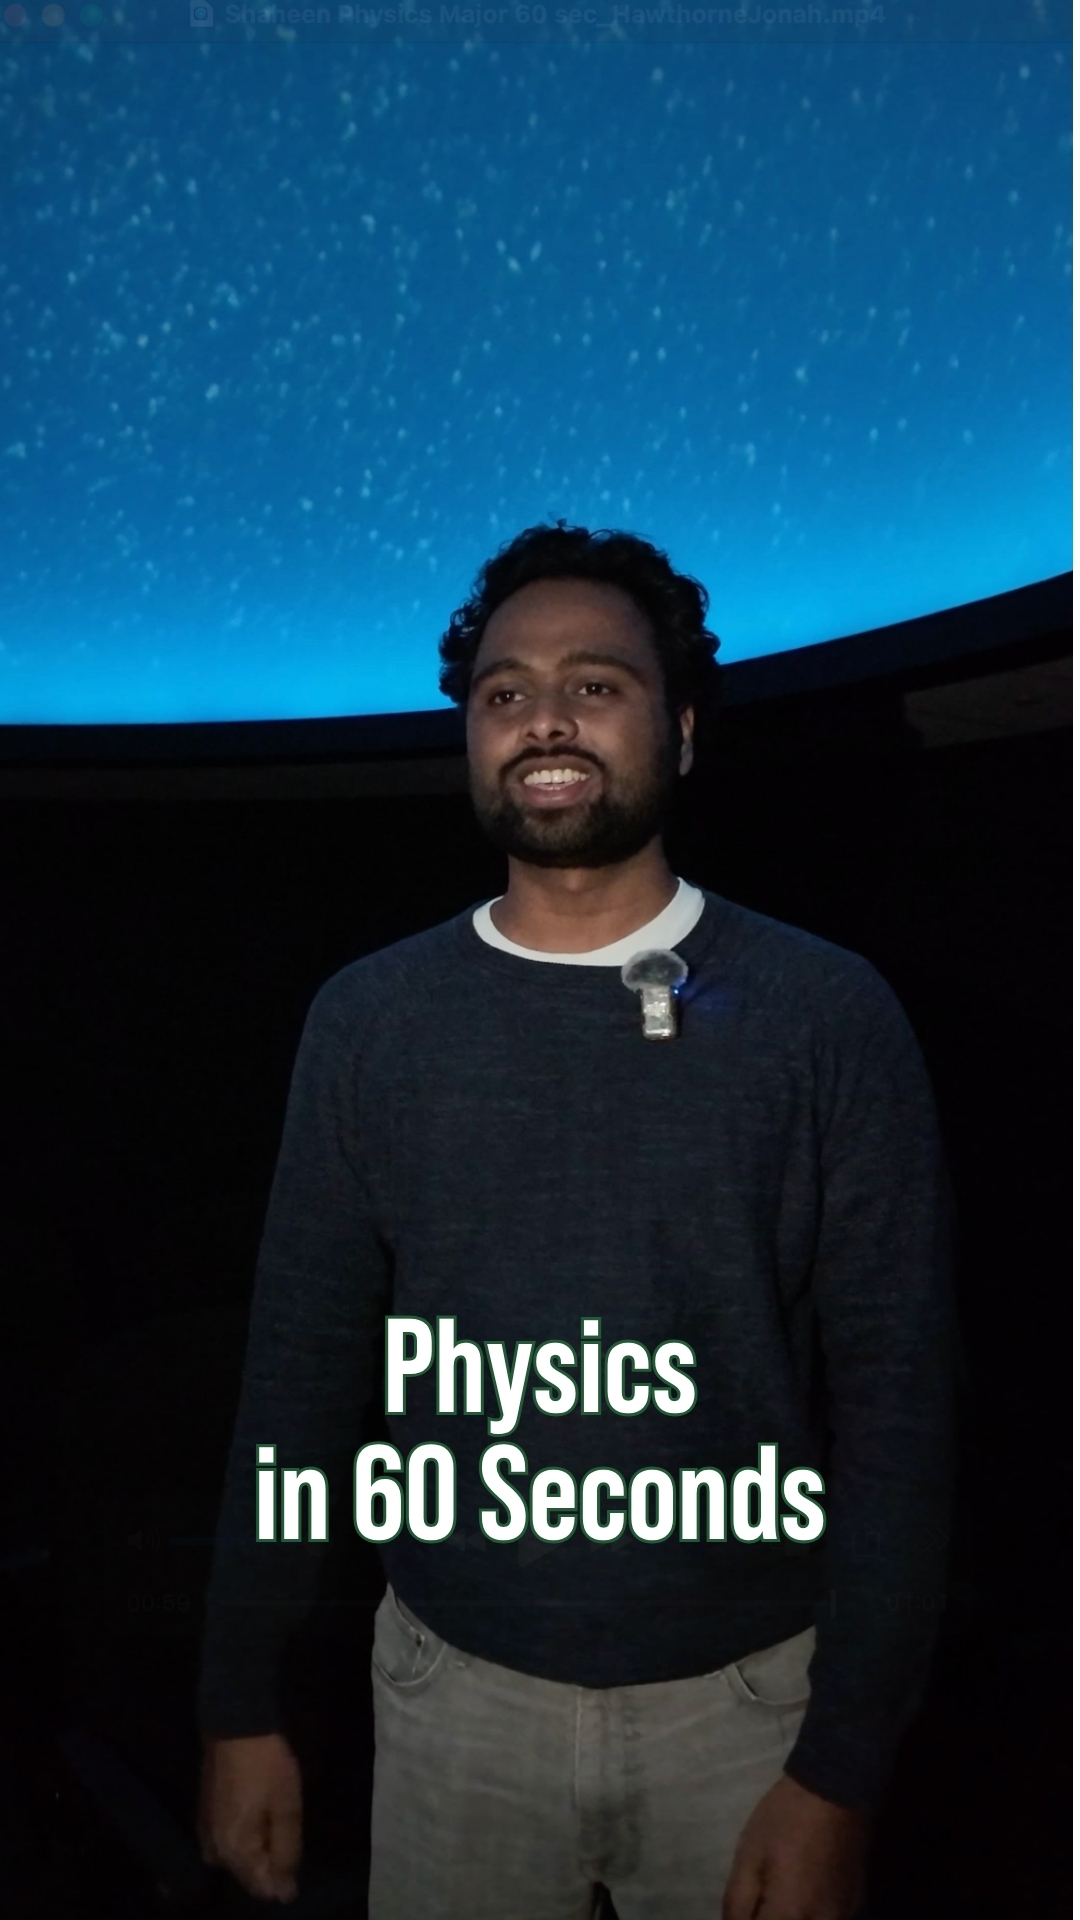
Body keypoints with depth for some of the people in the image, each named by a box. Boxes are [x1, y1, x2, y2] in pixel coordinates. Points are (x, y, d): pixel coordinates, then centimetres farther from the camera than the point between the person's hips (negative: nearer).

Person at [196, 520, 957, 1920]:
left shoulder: (829, 1015, -12)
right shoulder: (367, 1017, -5)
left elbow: (895, 1399, -9)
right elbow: (303, 1372, 0)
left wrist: (843, 1770, -9)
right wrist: (240, 1704, 3)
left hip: (751, 1694, -1)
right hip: (458, 1694, 2)